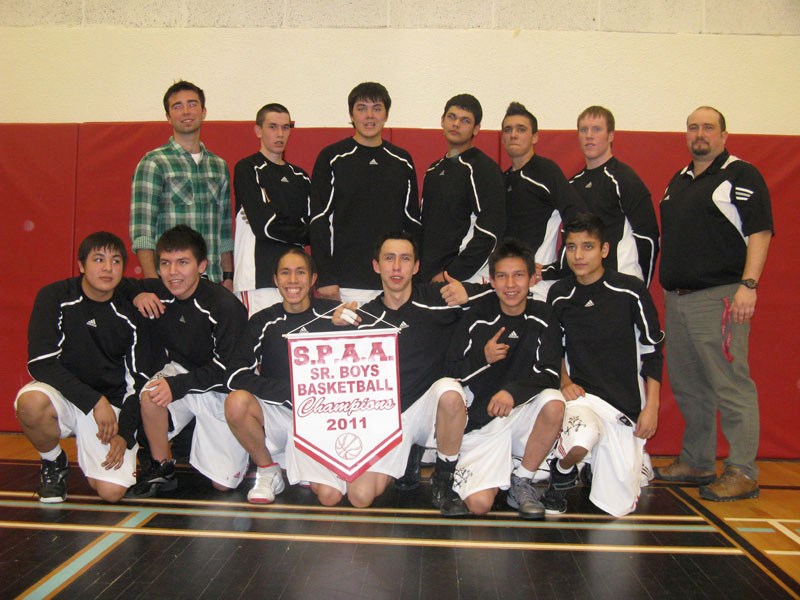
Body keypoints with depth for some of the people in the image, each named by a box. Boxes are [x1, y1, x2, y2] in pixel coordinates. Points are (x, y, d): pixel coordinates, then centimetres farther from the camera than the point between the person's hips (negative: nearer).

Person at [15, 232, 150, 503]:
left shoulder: (129, 316, -3)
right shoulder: (54, 298, -8)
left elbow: (137, 382, 1)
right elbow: (41, 363, -16)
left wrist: (125, 435, -10)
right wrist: (95, 401, -23)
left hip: (110, 403, 1)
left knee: (112, 491, -16)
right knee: (31, 402, -36)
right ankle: (54, 464, -3)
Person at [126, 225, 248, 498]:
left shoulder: (225, 306, -24)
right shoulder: (156, 293, -9)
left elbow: (227, 368, -23)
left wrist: (178, 385, -33)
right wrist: (135, 297, -14)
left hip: (222, 391, -3)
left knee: (223, 483, -2)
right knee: (151, 393, -33)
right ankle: (161, 469, -10)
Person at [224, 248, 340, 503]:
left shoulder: (334, 313, -3)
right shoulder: (264, 321, 0)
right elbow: (236, 376, -11)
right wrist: (290, 392, -20)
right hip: (280, 414, 0)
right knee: (236, 402, -29)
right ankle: (268, 470, -2)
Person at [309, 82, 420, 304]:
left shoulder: (402, 161, 11)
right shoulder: (332, 158, 1)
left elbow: (413, 220, 14)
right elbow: (319, 220, -2)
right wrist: (325, 278, -9)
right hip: (345, 282, -3)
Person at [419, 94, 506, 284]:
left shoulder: (483, 168, -6)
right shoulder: (434, 170, 17)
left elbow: (489, 232, -15)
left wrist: (452, 275, -15)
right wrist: (424, 271, 10)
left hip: (466, 280, -6)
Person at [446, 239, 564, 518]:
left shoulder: (542, 316, -4)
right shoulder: (477, 318, -5)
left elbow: (550, 373, -8)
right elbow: (451, 372, -1)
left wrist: (513, 390, -25)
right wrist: (483, 357, -19)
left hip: (524, 410, 2)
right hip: (481, 422, -1)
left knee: (554, 403, -32)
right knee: (478, 504, -19)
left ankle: (522, 480, -7)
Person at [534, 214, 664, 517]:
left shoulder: (630, 290, -6)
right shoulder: (559, 295, 2)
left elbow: (652, 350, 0)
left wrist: (651, 407, -3)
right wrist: (564, 381, -1)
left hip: (627, 403, 0)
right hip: (582, 394, 0)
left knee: (618, 505, -2)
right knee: (578, 444, -36)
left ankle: (594, 467, 32)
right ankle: (562, 474, 0)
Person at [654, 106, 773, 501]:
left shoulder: (741, 176, -3)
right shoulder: (679, 180, 20)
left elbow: (759, 233, -12)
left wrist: (748, 285, -21)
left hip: (719, 297, -8)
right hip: (675, 298, 8)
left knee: (730, 386, -6)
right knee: (687, 387, 13)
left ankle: (742, 473, 2)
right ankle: (696, 462, 25)